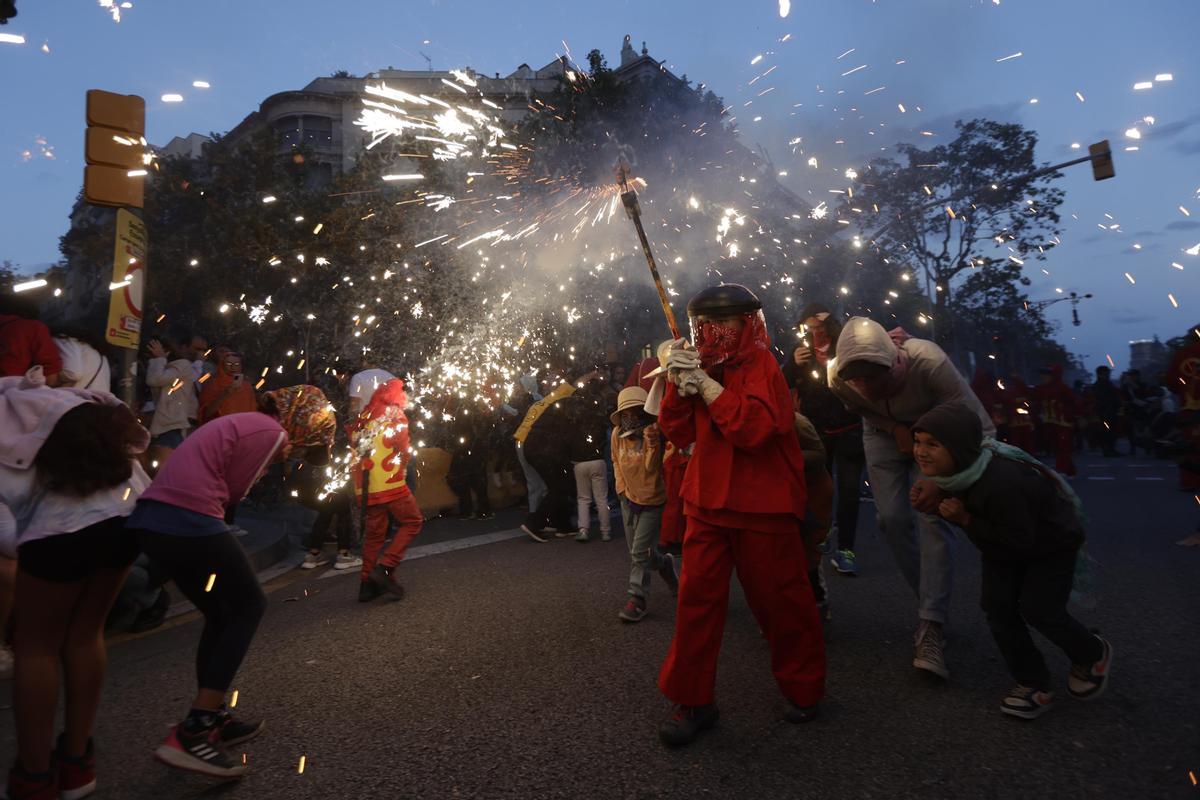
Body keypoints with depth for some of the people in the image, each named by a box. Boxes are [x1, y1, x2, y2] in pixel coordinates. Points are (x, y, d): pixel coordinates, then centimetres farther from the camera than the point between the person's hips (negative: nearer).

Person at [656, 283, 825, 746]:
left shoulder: (762, 367, -9)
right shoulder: (702, 367, 10)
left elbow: (754, 428, -25)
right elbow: (678, 433, 4)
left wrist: (704, 382, -23)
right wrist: (678, 385, -10)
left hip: (762, 506, -5)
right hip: (707, 502, 5)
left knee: (780, 600, 9)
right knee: (697, 597, 4)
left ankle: (803, 689, 34)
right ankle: (692, 700, 19)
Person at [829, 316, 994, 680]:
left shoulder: (930, 363, -40)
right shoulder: (840, 379, -30)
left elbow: (981, 427, -36)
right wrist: (896, 428, -20)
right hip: (884, 433, 3)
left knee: (933, 518, -17)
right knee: (892, 518, -6)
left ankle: (931, 629, -14)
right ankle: (934, 604, 15)